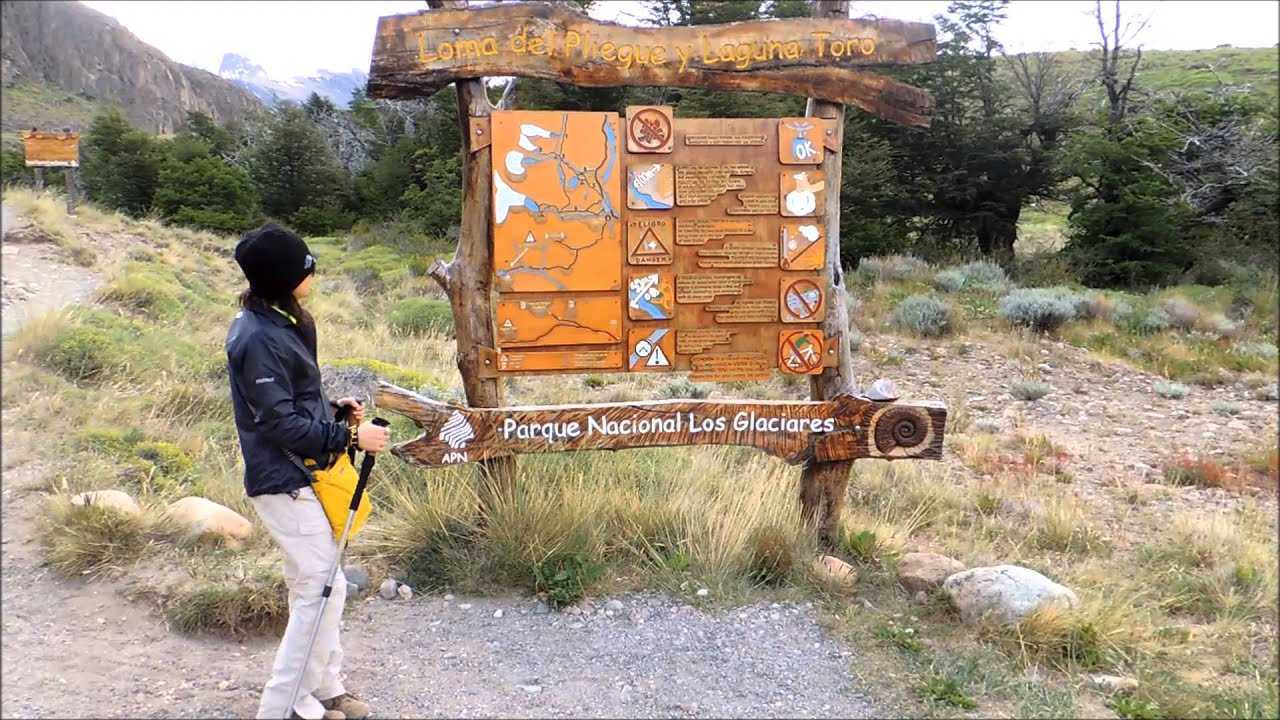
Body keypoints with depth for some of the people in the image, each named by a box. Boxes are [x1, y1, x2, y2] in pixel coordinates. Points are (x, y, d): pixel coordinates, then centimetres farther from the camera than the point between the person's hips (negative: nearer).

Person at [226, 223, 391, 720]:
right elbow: (281, 423, -23)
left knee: (314, 586, 17)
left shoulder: (276, 322, 9)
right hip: (284, 482, -10)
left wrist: (336, 409, 5)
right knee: (323, 588, -4)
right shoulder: (259, 338, -22)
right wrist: (350, 436, -19)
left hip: (297, 474, 10)